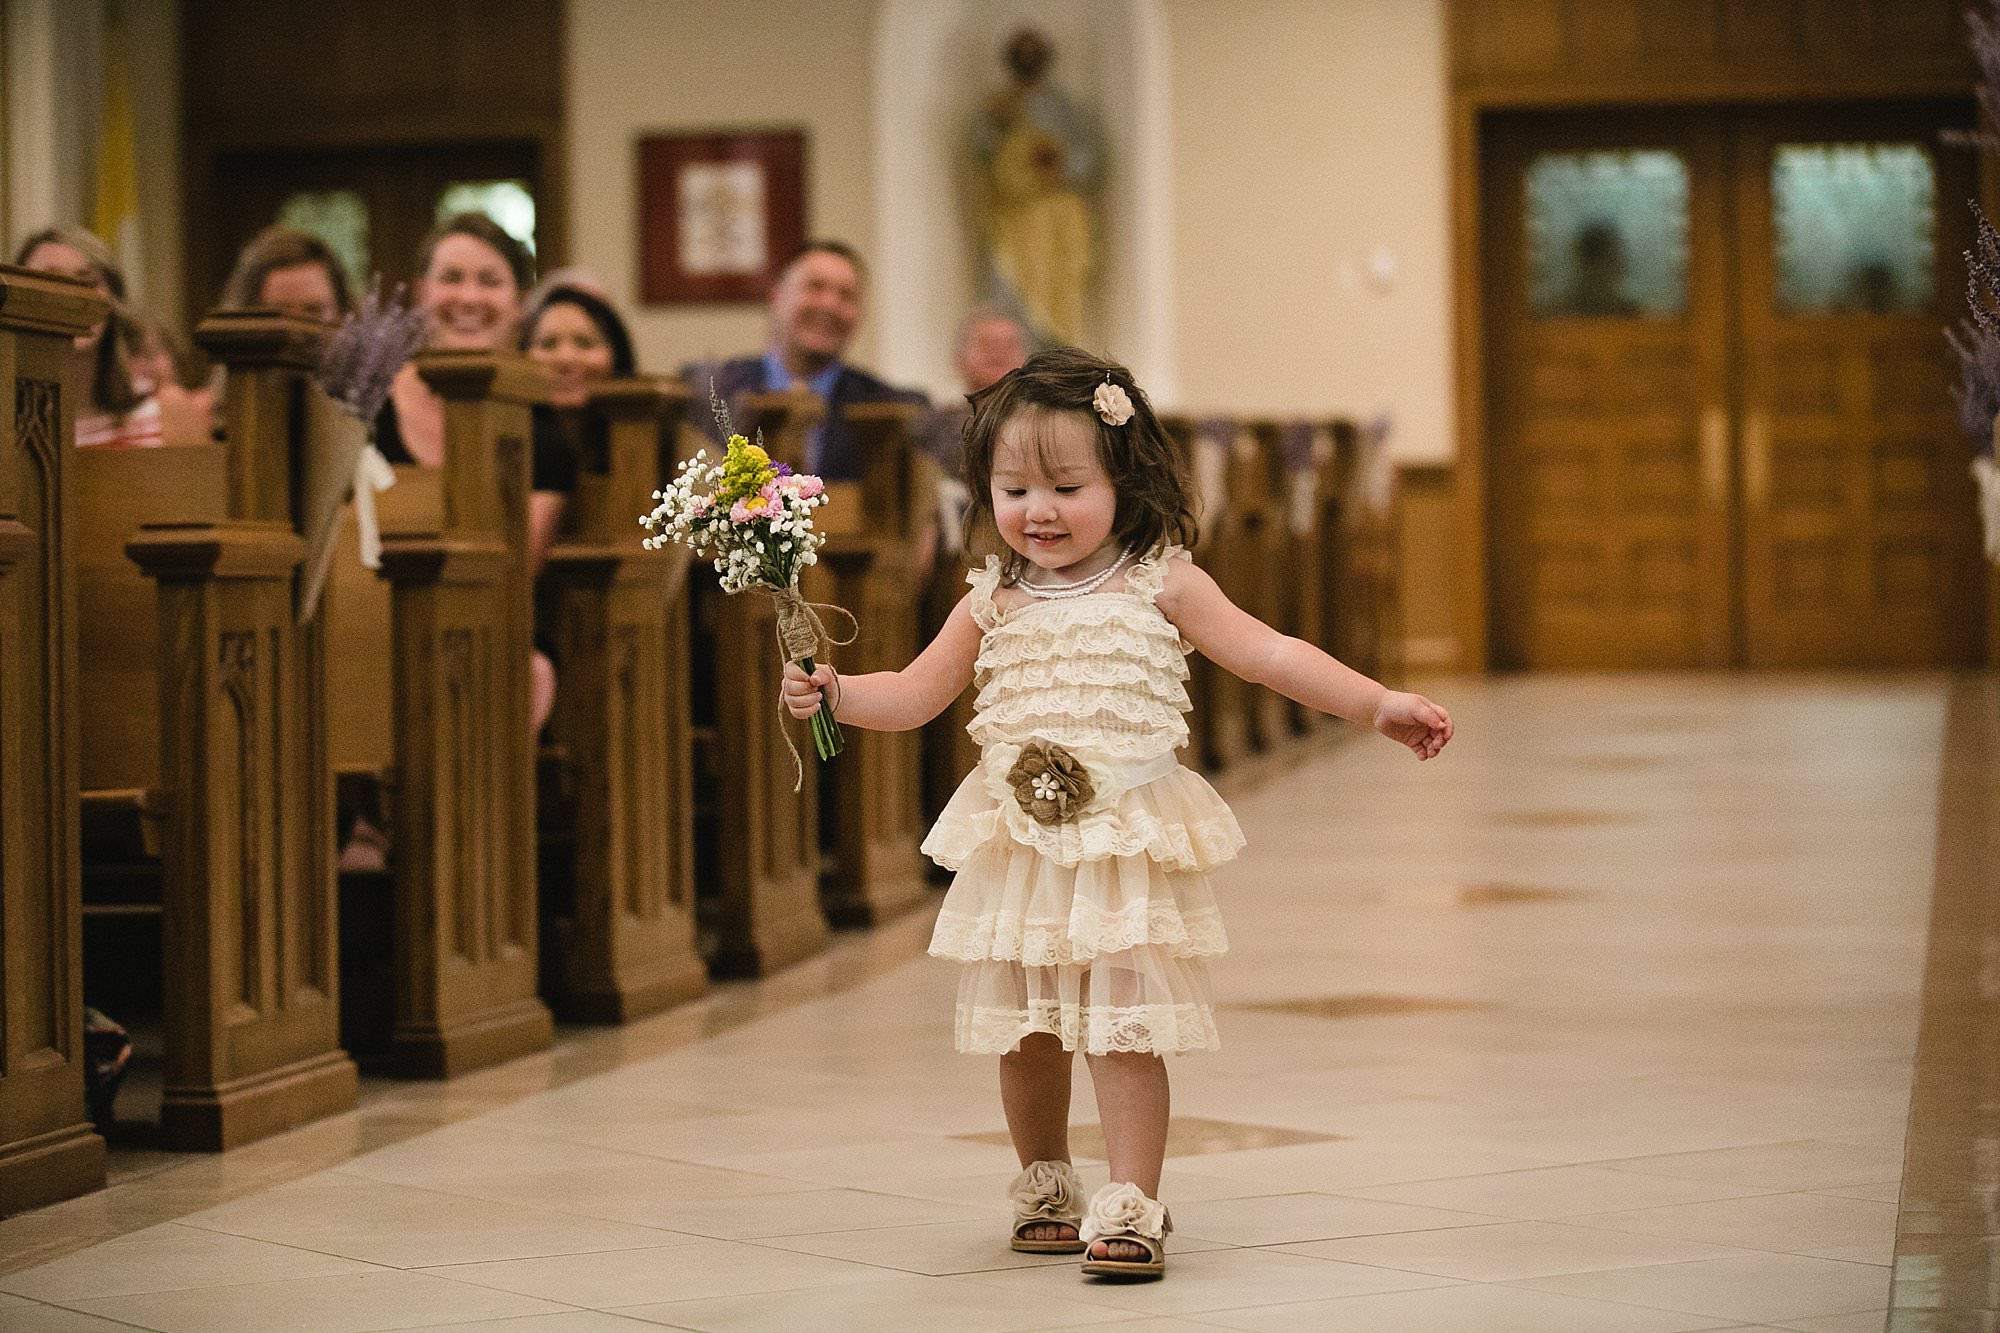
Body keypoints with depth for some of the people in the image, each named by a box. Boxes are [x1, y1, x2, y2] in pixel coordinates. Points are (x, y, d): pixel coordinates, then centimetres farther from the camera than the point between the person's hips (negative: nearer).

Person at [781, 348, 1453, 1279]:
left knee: (1124, 1032, -7)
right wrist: (834, 693, -7)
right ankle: (1045, 1187, 30)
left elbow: (1267, 653, -3)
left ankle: (1131, 1208, -1)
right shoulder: (993, 602, 6)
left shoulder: (1159, 584, -2)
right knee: (1025, 1035, 11)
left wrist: (1377, 705, -8)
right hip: (1019, 845, 4)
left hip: (1127, 843, -3)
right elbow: (918, 692, 10)